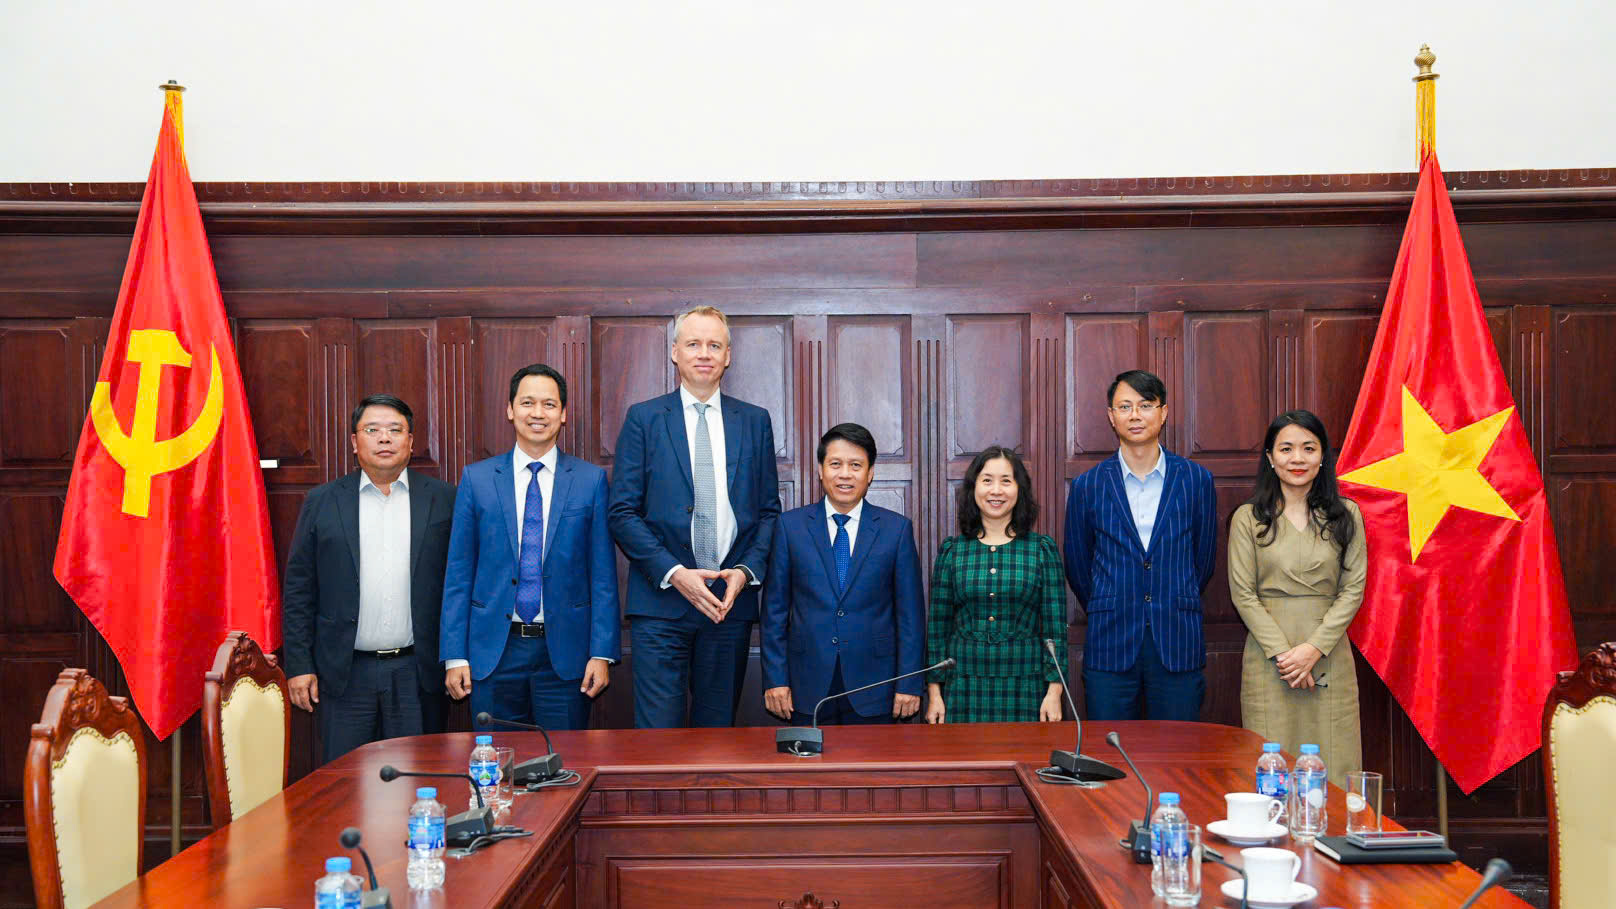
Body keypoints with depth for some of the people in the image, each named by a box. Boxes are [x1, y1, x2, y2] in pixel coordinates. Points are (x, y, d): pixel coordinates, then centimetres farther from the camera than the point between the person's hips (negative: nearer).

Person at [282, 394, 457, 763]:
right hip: (344, 675, 0)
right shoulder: (322, 501, 6)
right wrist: (299, 665, -1)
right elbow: (298, 590, 5)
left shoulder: (443, 499, 4)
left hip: (418, 675, 0)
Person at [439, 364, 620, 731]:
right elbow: (458, 573, 4)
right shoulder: (476, 479, 4)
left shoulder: (591, 480, 2)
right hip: (493, 650, 1)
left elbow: (603, 573, 1)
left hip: (564, 650, 0)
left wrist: (602, 653, -5)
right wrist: (455, 656, -1)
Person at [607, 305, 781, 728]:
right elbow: (623, 513, -1)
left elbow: (769, 510, 11)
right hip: (661, 603, -2)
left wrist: (747, 572, -6)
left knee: (718, 728, 10)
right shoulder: (643, 418, 2)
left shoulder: (755, 421, 10)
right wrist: (674, 574, -12)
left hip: (732, 601, 2)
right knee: (657, 730, -4)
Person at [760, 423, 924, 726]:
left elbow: (910, 612, 1)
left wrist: (909, 684, -3)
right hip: (809, 688, 0)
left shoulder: (897, 528, 2)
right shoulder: (790, 525, 3)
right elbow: (774, 608, 3)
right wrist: (775, 679, -2)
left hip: (872, 686, 0)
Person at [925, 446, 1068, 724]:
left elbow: (1055, 625, 1)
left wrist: (1054, 692, -5)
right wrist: (934, 692, 3)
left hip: (1025, 689, 0)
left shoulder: (1043, 549, 3)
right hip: (964, 688, 1)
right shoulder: (951, 551, 5)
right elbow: (937, 626, 7)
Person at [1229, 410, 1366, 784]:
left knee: (1332, 765, 2)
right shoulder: (1248, 518, 2)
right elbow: (1243, 594, -2)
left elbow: (1353, 588, 2)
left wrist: (1314, 648, -9)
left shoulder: (1346, 515, 7)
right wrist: (1282, 652, -11)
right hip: (1268, 657, -1)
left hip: (1329, 654, 1)